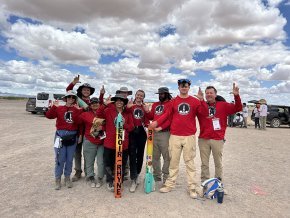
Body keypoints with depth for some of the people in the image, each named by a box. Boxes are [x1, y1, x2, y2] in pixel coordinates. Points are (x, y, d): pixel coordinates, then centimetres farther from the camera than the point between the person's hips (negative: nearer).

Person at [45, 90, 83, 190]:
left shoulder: (78, 110, 4)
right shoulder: (59, 108, 2)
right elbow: (48, 115, -9)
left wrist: (80, 110, -18)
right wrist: (54, 106, -20)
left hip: (72, 137, 2)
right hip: (61, 135, -1)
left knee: (69, 159, 11)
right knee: (60, 159, 4)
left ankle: (67, 178, 28)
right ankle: (58, 179, 20)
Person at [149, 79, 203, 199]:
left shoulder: (195, 101, 6)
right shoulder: (173, 101, 9)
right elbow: (167, 114, 4)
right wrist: (157, 122, -10)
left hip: (189, 136, -1)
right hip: (175, 136, 1)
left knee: (190, 162, 6)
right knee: (173, 161, 9)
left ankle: (192, 187, 15)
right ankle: (170, 184, 21)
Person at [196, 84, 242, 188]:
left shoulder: (223, 105, 6)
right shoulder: (201, 105, 4)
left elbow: (237, 108, -2)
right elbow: (203, 113, -17)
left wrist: (236, 96, -17)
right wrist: (200, 100, -31)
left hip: (218, 139, 0)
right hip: (203, 139, 0)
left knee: (218, 163, 12)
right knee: (204, 163, 9)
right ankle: (204, 183, 21)